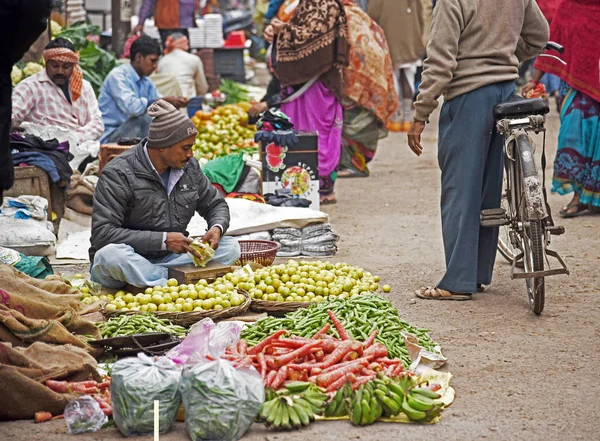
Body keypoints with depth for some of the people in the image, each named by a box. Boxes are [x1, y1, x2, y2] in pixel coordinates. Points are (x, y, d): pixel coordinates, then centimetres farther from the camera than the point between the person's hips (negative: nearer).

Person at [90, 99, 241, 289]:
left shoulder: (189, 167, 4)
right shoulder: (118, 174, -15)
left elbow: (216, 204, 17)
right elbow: (102, 233, -22)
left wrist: (217, 228, -9)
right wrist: (163, 240, -25)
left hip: (170, 258, 6)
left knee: (230, 247, -12)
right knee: (111, 255, -39)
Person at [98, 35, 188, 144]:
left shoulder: (146, 82, 13)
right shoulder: (117, 76, -14)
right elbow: (131, 107, -29)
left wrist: (176, 103, -11)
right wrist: (164, 101, -24)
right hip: (109, 136, -8)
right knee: (143, 117, -30)